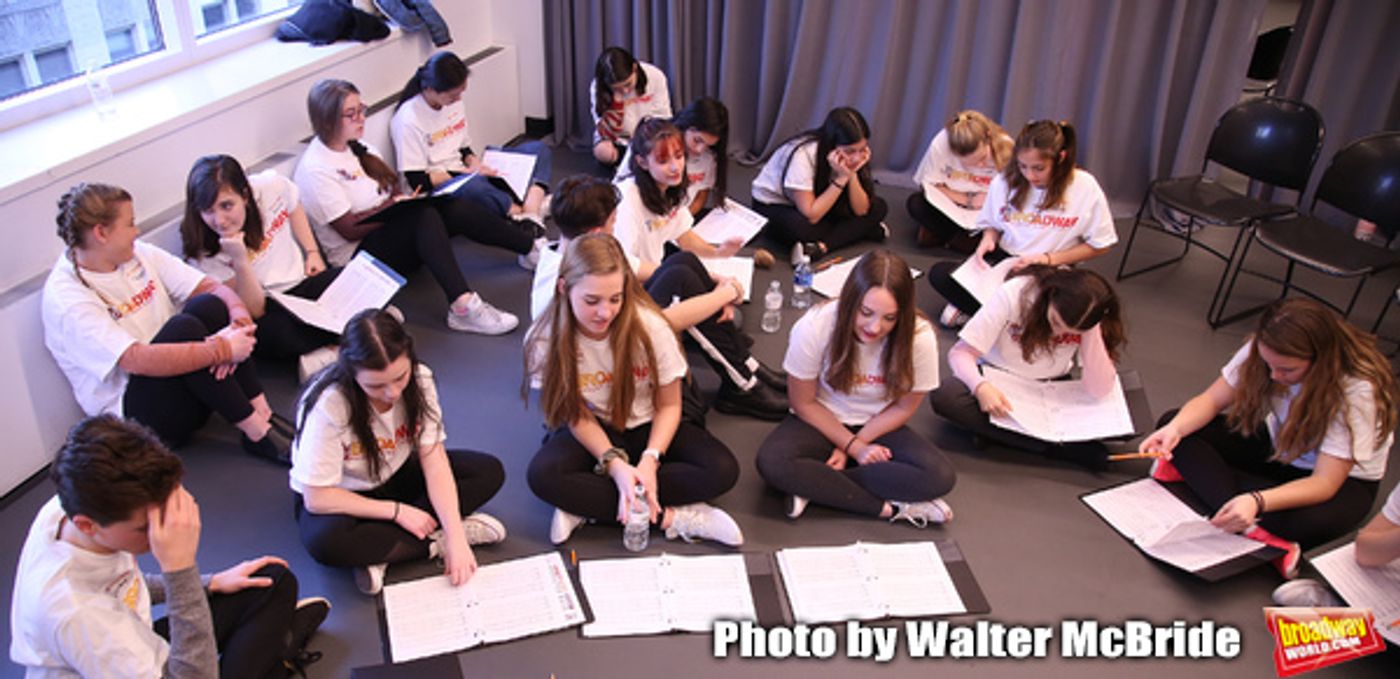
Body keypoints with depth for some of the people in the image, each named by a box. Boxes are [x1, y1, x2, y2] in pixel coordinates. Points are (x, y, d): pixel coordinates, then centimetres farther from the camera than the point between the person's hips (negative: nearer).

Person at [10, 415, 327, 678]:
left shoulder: (75, 505, -17)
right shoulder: (74, 613, -41)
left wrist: (210, 584, 2)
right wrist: (180, 570, -46)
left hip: (135, 650, 8)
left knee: (277, 582, 3)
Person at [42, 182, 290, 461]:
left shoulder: (139, 254, 6)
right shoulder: (65, 300, -16)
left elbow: (214, 288, -2)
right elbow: (139, 360, -29)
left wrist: (240, 318, -24)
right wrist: (222, 349, -29)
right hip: (134, 415, -6)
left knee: (208, 306, -21)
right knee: (182, 327, -31)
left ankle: (263, 414, -24)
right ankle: (258, 434, -26)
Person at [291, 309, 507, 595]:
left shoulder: (418, 379, -20)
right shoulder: (328, 405, -32)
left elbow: (434, 461, -20)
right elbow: (317, 498, -25)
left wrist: (456, 537, -29)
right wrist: (396, 511, -23)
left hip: (396, 476, 5)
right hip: (342, 495, -4)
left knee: (489, 471, -15)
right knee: (327, 540, -38)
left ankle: (379, 553, -20)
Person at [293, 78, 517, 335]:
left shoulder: (356, 148, 15)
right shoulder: (314, 170, -12)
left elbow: (394, 189, 15)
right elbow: (350, 230, -15)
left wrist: (406, 197, -8)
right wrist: (396, 205, -15)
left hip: (390, 231, 8)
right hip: (359, 257, -8)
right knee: (423, 215, -36)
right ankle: (462, 305, -45)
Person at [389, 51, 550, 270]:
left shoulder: (454, 103, 8)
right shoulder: (408, 120, -15)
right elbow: (417, 181, -16)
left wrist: (473, 162, -6)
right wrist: (467, 172, -16)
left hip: (469, 176, 9)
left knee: (538, 150, -4)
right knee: (473, 187, -45)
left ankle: (531, 216, -30)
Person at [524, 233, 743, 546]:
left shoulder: (649, 326, -21)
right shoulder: (546, 340, -20)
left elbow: (669, 405, -9)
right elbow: (577, 417, -11)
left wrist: (650, 459, -26)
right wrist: (615, 464, -28)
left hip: (647, 426, 1)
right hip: (593, 432, 0)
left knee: (723, 470, -26)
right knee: (542, 475, -33)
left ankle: (586, 504, -23)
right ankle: (669, 516, -25)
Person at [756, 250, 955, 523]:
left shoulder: (920, 337, -22)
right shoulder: (813, 327, -25)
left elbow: (903, 408, -6)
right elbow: (804, 403, -10)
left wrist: (852, 445, -13)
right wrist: (854, 446, -16)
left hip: (878, 428, 2)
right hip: (822, 422, -1)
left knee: (940, 476, -26)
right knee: (772, 463, -32)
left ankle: (815, 486, -19)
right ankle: (891, 507, -21)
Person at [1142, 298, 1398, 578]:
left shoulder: (1358, 390, -31)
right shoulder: (1266, 350, -19)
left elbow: (1325, 484, -33)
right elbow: (1211, 400, -12)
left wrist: (1257, 501, -50)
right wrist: (1175, 428, -35)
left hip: (1344, 478, -6)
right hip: (1276, 447, 6)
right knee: (1174, 422, -19)